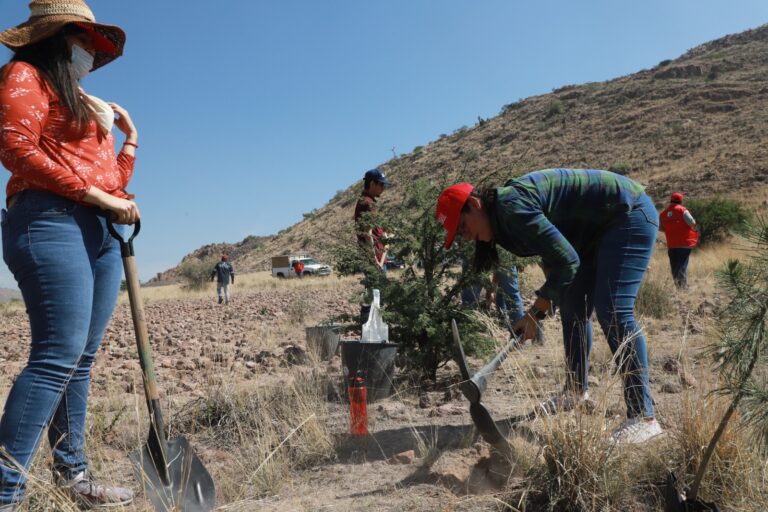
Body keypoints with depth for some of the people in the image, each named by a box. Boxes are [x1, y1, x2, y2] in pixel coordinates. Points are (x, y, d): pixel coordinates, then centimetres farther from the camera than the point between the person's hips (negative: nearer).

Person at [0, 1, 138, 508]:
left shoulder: (85, 103, 26)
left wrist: (129, 137, 19)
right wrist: (97, 195, -15)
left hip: (100, 232, 8)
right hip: (51, 222, -8)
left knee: (81, 358, 8)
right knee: (58, 355, -17)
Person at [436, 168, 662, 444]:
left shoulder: (512, 206, -27)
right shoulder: (503, 217, 3)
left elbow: (566, 260, -26)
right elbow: (554, 249, 12)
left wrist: (536, 312, -20)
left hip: (629, 213, -10)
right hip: (600, 227, 10)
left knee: (613, 311, -19)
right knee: (572, 308, 11)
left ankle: (643, 416, -15)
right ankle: (576, 390, 27)